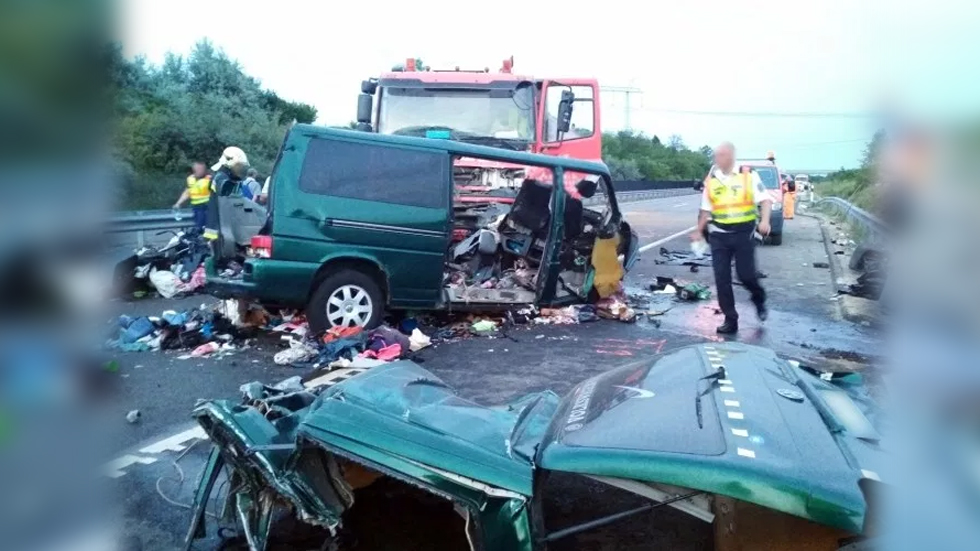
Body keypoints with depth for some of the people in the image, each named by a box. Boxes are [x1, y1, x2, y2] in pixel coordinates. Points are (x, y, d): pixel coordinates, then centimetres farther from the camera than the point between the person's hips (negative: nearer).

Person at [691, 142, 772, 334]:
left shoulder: (749, 175, -3)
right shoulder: (711, 180, 7)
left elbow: (765, 199, -5)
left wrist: (764, 220, -20)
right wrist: (699, 231, 16)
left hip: (744, 233, -3)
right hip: (719, 235, 3)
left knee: (746, 273, -2)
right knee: (722, 278, 0)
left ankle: (759, 299, 33)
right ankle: (730, 320, 9)